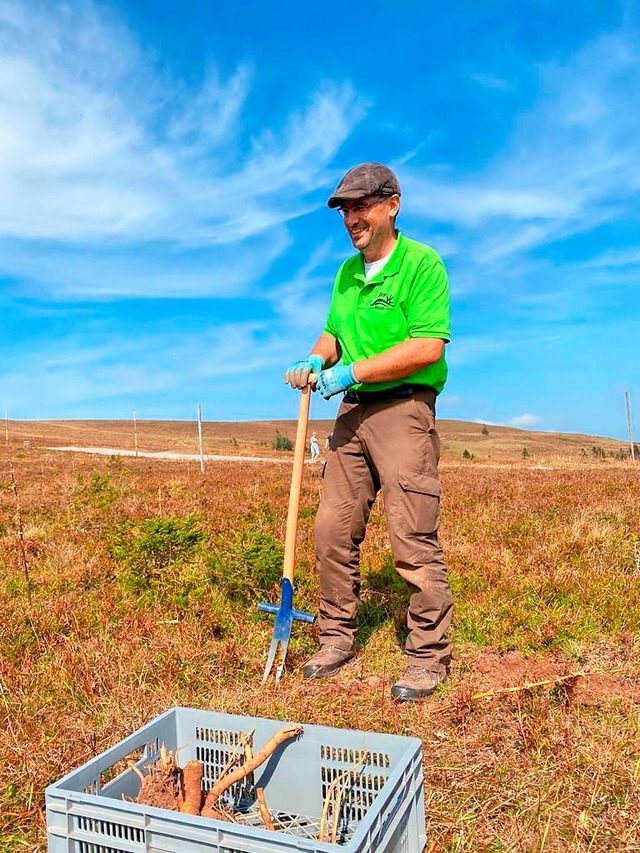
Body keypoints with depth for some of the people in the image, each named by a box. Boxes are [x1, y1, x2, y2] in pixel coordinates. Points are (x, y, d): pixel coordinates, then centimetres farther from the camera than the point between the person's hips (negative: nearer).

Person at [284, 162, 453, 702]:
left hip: (403, 410, -7)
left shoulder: (421, 263, -7)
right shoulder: (347, 271, 16)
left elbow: (429, 346, -16)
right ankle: (337, 638, 22)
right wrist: (316, 359, 0)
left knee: (413, 538, -6)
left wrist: (353, 372, -17)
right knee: (333, 529, 7)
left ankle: (429, 658, 8)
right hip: (352, 413, 7)